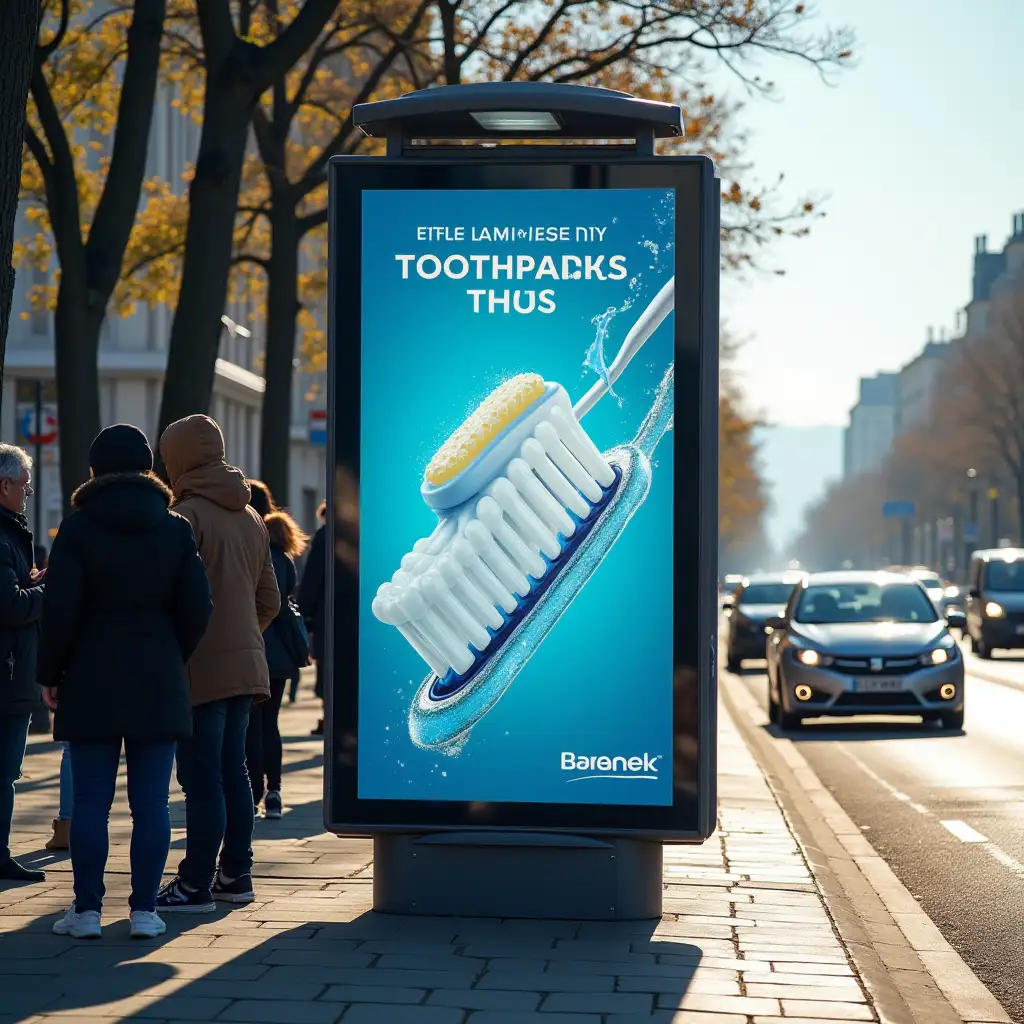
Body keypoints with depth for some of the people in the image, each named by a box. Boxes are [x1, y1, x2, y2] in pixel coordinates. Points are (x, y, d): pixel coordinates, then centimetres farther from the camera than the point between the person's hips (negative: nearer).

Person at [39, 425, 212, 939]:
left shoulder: (78, 526, -4)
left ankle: (87, 909, 4)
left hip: (91, 683, -2)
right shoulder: (175, 529, 4)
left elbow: (60, 609, -8)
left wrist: (51, 673, 2)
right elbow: (196, 608, 2)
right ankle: (144, 910, 2)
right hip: (157, 683, 2)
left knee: (90, 800, 3)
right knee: (151, 801, 3)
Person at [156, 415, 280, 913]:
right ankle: (235, 874, 20)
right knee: (233, 773, 14)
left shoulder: (187, 515, -13)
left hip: (201, 668, -8)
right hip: (245, 665, 8)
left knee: (202, 780, -5)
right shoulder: (251, 518, 13)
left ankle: (196, 885, -3)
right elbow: (270, 600, 17)